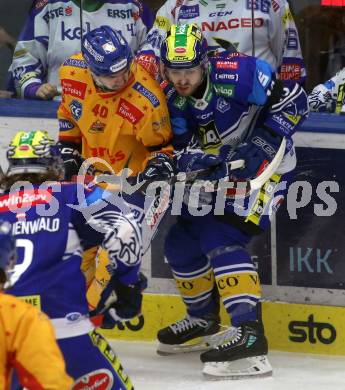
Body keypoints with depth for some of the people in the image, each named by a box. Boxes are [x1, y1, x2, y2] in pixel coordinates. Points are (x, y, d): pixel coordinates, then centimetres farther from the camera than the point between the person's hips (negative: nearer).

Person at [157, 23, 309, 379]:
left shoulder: (237, 73, -27)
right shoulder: (173, 98, -7)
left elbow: (293, 102, -23)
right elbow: (183, 147, -6)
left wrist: (260, 145, -26)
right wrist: (189, 157, -29)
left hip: (265, 165, -8)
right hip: (219, 172, 8)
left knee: (221, 239, -24)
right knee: (181, 242, 10)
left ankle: (248, 333, -32)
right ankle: (204, 322, 34)